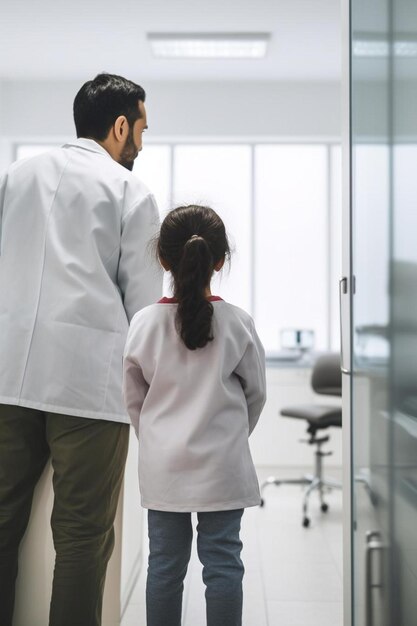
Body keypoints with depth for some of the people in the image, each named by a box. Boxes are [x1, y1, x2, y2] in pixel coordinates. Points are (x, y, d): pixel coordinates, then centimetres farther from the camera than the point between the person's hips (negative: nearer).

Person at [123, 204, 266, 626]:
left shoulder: (144, 323, -7)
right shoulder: (238, 323, -9)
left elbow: (134, 398, 2)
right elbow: (256, 392, 3)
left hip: (162, 466, 1)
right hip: (222, 465, -1)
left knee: (165, 563, 12)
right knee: (222, 562, 7)